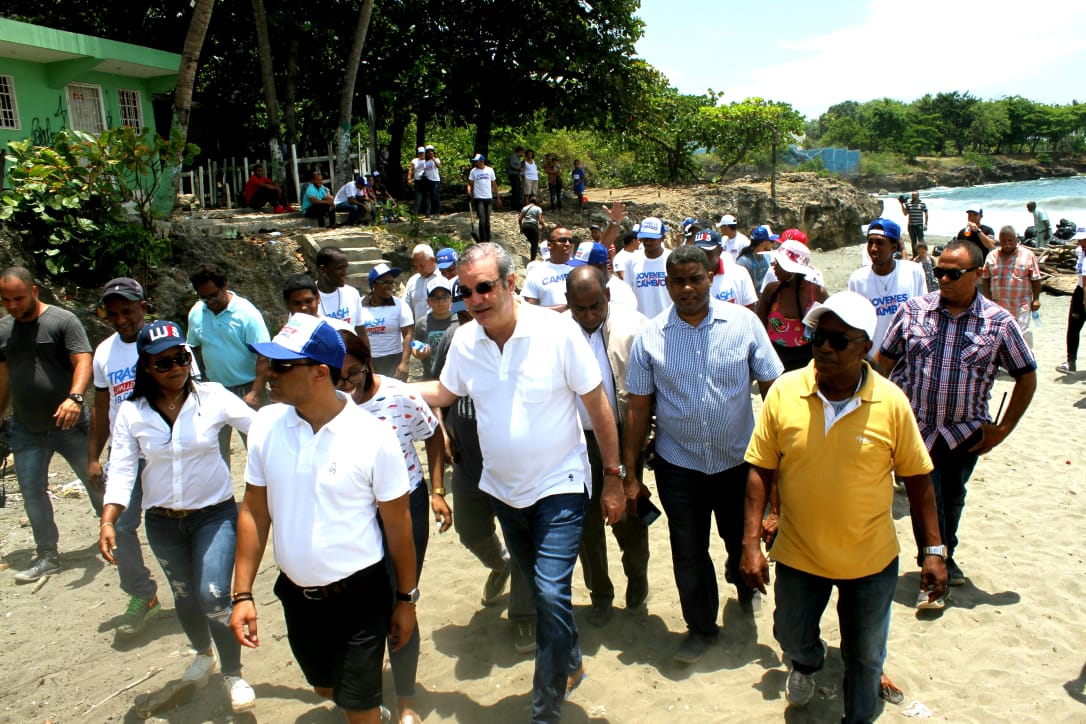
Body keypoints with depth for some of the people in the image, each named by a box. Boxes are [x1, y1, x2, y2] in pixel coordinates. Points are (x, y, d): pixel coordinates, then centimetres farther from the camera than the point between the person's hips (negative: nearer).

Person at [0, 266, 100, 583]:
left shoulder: (63, 320, -10)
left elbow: (83, 361, -19)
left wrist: (74, 397, -34)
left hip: (69, 425, -5)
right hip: (26, 430, 5)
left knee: (94, 479, 9)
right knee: (32, 492, 5)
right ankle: (47, 556, 15)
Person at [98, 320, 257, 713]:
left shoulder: (213, 396, -13)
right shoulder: (131, 412, -7)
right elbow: (122, 470, -9)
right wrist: (108, 521, -19)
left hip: (215, 513, -3)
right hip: (163, 521, 3)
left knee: (214, 596, -9)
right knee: (184, 594, 20)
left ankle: (233, 673, 16)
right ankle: (203, 653, 50)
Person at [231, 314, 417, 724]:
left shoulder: (373, 437, -19)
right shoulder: (266, 424, -8)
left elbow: (397, 524, -9)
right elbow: (254, 512, 0)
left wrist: (407, 598, -2)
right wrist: (242, 593, -1)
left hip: (359, 593, -5)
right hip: (295, 593, 5)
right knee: (325, 688, 25)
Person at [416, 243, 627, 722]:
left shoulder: (558, 331, -20)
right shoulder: (464, 341, -8)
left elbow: (598, 406, -12)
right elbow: (443, 392, 11)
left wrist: (613, 476, -8)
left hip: (559, 486, -5)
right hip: (502, 488, 5)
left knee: (551, 592, -12)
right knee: (538, 587, 22)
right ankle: (569, 663, 49)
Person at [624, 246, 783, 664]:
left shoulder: (743, 323, -7)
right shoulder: (651, 336, -6)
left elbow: (772, 387, -4)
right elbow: (638, 407, -3)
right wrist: (629, 472, -2)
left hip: (739, 460, 0)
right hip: (679, 466, 0)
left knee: (743, 541, 19)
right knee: (688, 555, 10)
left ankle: (742, 581, 55)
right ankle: (701, 627, 34)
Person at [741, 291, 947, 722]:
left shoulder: (891, 402, -14)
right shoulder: (784, 392, -14)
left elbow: (916, 477, -3)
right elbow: (761, 471, -7)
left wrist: (933, 550, -3)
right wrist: (751, 543, -8)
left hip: (871, 560, -1)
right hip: (798, 555, 1)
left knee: (865, 656, 18)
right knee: (791, 636, 23)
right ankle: (807, 665, 59)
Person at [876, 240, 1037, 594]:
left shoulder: (999, 322, -5)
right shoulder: (913, 310, -4)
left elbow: (1026, 377, 3)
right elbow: (884, 359, 4)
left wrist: (1003, 429, 0)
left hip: (965, 434, 2)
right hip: (915, 429, -1)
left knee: (952, 500, 19)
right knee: (926, 503, 0)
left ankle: (945, 558, 43)